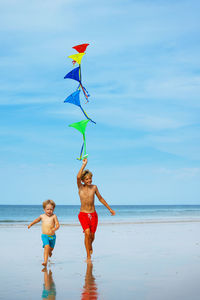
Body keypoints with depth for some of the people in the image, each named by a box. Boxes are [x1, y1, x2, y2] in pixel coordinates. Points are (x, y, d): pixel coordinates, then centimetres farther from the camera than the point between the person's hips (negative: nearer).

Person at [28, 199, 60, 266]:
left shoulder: (54, 216, -4)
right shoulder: (42, 216, 4)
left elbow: (57, 225, -7)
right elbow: (37, 220, 26)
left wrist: (55, 228, -29)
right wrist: (31, 224, 36)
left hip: (52, 236, 1)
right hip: (45, 236, -1)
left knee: (51, 248, 18)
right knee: (46, 247, -22)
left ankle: (49, 252, 55)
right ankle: (45, 261, -25)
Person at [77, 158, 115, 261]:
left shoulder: (94, 187, 3)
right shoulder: (80, 187, -5)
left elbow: (100, 198, 15)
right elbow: (78, 177, -25)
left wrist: (110, 209, 20)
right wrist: (84, 164, -24)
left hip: (93, 215, 3)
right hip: (83, 214, -3)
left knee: (92, 236, 9)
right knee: (87, 233, -20)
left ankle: (90, 246, 45)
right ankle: (88, 257, -11)